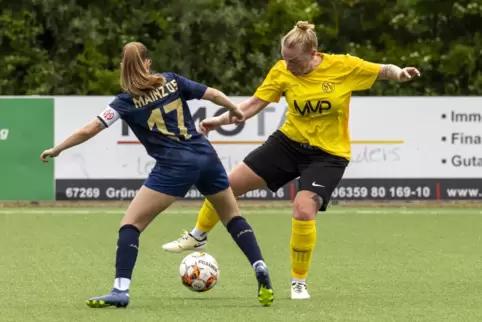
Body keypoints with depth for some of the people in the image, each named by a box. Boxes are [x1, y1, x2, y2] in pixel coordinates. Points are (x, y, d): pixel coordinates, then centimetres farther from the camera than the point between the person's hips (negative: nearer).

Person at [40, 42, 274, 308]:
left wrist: (56, 150, 6)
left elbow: (90, 130, -6)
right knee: (232, 216, 23)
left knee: (130, 224, 1)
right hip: (206, 157, 4)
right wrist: (235, 110, 26)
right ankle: (260, 268, 7)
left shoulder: (127, 101, -1)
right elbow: (212, 94, 7)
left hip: (174, 167, -4)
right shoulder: (171, 81, 8)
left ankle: (121, 290, -13)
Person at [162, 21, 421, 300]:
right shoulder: (282, 72, -11)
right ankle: (199, 236, 30)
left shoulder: (344, 66, -17)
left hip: (328, 154, -4)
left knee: (304, 210, -24)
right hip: (290, 141, 4)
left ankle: (299, 282, -1)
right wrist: (220, 120, -17)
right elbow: (254, 104, -5)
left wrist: (399, 73, -29)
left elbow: (384, 71, -7)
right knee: (229, 183, 1)